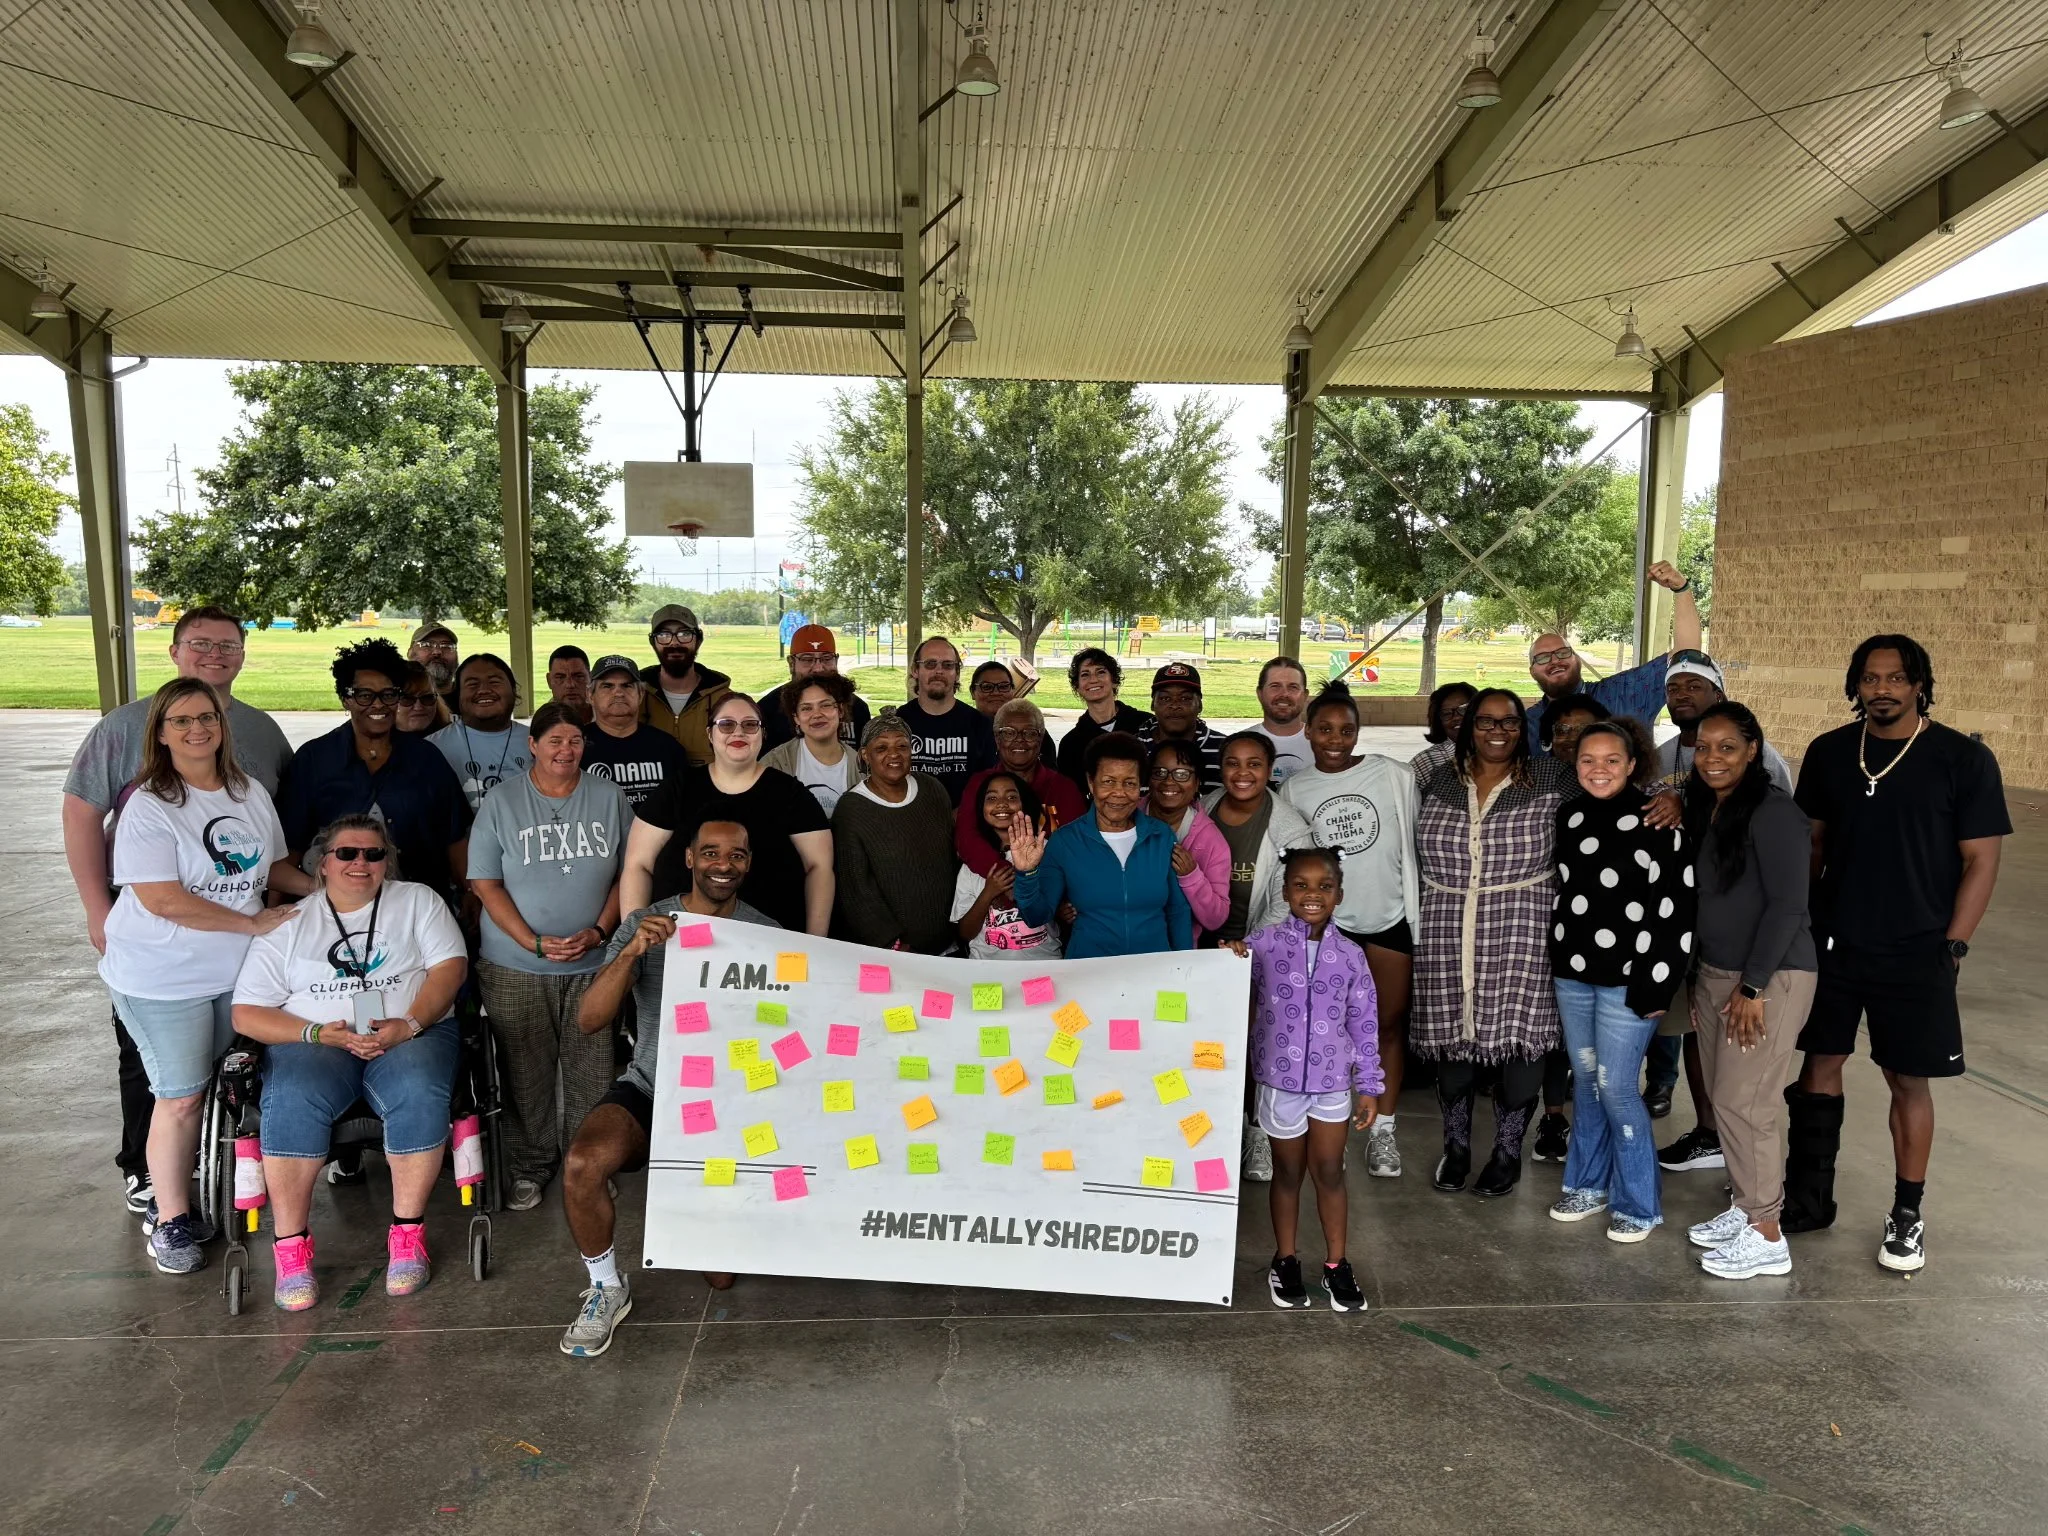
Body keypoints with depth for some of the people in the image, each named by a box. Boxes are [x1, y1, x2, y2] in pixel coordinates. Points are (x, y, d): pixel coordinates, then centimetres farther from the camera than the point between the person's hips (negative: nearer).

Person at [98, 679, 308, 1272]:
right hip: (163, 978, -5)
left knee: (207, 1089, 12)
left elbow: (273, 864, 19)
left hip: (236, 970, 6)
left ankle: (172, 1198, 30)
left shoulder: (249, 793, 5)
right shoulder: (149, 806, -14)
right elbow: (162, 899, -20)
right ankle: (170, 1220, 17)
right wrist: (254, 923, -18)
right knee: (181, 1097, 0)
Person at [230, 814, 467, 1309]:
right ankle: (291, 1249, -22)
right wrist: (319, 1034, -11)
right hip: (314, 1041, 1)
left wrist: (409, 1024, -16)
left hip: (412, 1033, 0)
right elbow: (247, 1014, 6)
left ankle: (408, 1233, -21)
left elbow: (450, 966, 2)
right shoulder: (287, 924, 13)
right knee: (293, 1102, -32)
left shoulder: (418, 901, 14)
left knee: (420, 1093, -33)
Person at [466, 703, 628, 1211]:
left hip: (594, 964, 1)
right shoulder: (502, 802, 0)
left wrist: (599, 931, -9)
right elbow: (485, 884, -3)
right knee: (526, 1074, 7)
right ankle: (529, 1170, 23)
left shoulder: (609, 798, 4)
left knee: (592, 1072, 4)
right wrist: (534, 943, -13)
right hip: (515, 968, -1)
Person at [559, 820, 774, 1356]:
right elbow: (589, 1021, -9)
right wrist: (630, 953, -25)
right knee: (582, 1164, -30)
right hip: (650, 1089, 1)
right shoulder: (644, 926, 1)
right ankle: (606, 1289, -2)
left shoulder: (768, 935, 1)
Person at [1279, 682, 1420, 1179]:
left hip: (1392, 917, 0)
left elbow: (1414, 843, 1)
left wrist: (1421, 907, 1)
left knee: (1390, 1024, 8)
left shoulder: (1394, 775, -4)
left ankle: (1383, 1130, 20)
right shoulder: (1294, 790, 0)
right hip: (1328, 921, 1)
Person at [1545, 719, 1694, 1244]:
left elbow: (1676, 907, -12)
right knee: (1585, 1081, 14)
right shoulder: (1567, 816, 6)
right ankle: (1588, 1185, 29)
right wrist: (1555, 960, 13)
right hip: (1572, 973, 5)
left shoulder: (1656, 821, -11)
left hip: (1628, 977, -5)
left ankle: (1638, 1204, 14)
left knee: (1616, 1087, -3)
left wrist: (1656, 984, -14)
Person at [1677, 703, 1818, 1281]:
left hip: (1769, 978, -8)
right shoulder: (1704, 810, 10)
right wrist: (1697, 977, 12)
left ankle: (1767, 1238, 9)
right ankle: (1743, 1208, 26)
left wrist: (1753, 988, -18)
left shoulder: (1772, 812, -15)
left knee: (1743, 1105, -4)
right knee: (1725, 1101, 12)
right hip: (1713, 974, 8)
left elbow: (1786, 904, -18)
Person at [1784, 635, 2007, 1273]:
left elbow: (1981, 861, -6)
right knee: (1819, 1061, 10)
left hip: (1915, 954, -3)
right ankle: (1807, 1198, 23)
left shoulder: (1964, 759, -7)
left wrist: (1951, 948, -9)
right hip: (1831, 943, 3)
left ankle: (1907, 1214, 23)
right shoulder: (1828, 752, 2)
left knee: (1909, 1080, 6)